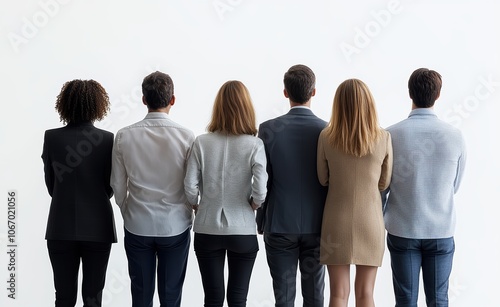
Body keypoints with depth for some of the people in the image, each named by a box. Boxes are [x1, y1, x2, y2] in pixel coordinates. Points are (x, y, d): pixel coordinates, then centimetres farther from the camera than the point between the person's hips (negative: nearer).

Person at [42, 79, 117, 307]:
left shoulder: (51, 137, -6)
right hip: (97, 227, -1)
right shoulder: (107, 139, -8)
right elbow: (111, 186, 2)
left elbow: (50, 184, 3)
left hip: (61, 228, 1)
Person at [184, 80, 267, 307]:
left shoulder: (202, 142, -5)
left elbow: (190, 187, -6)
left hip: (207, 230, 1)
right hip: (242, 231, -1)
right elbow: (260, 190, -18)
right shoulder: (254, 145, -9)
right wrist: (253, 204, 3)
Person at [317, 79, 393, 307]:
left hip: (337, 222, 0)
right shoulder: (383, 138, -9)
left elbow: (323, 180, 2)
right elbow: (384, 184, 1)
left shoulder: (326, 137, -10)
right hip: (370, 221, 1)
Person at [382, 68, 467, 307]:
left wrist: (380, 218, 15)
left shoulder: (391, 135, -12)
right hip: (441, 231, 1)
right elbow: (455, 186, 4)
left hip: (402, 230, -1)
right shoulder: (455, 136, -8)